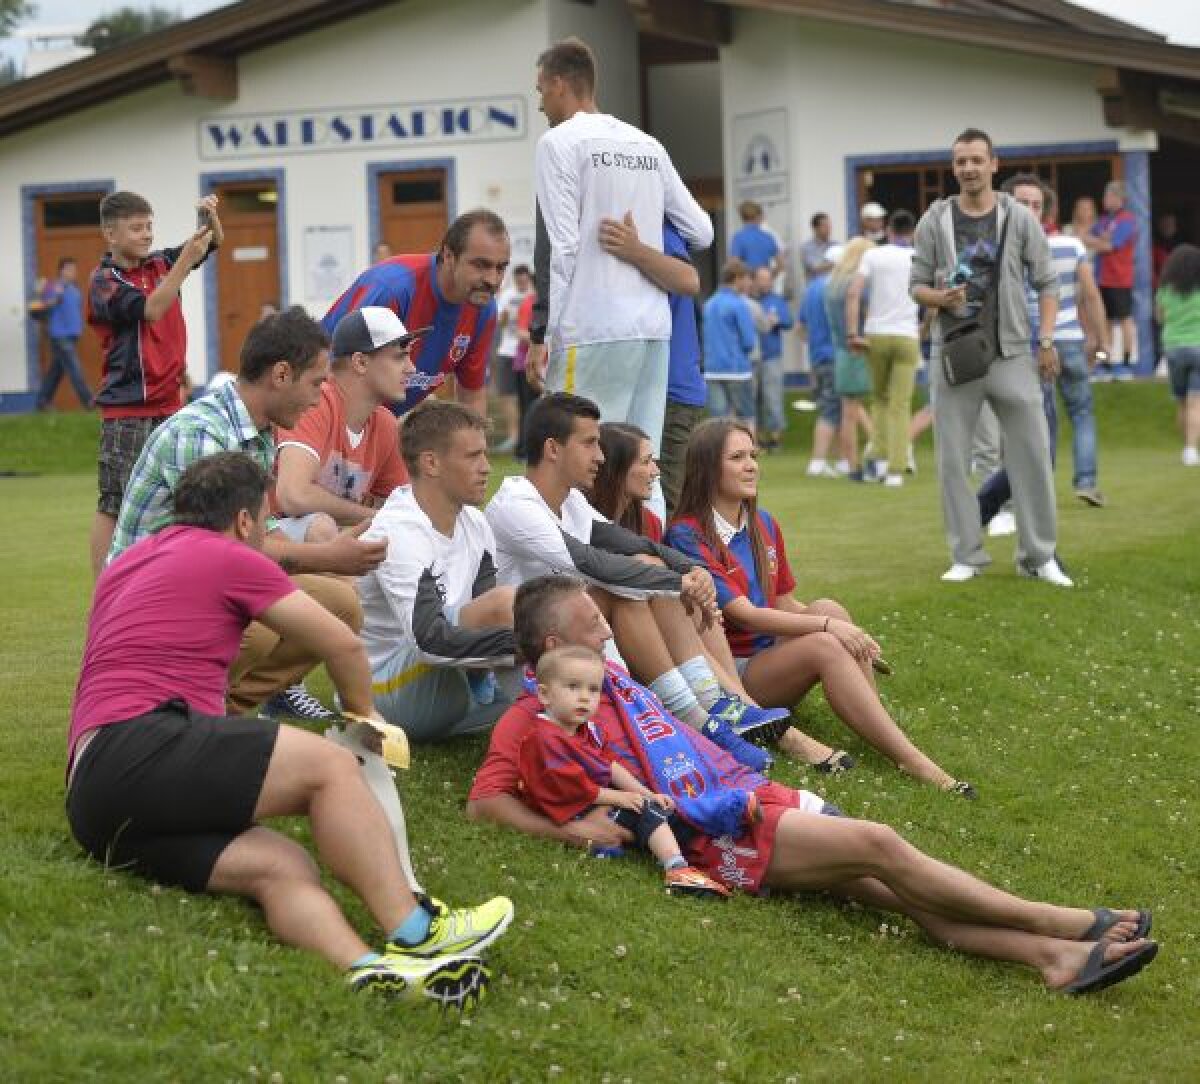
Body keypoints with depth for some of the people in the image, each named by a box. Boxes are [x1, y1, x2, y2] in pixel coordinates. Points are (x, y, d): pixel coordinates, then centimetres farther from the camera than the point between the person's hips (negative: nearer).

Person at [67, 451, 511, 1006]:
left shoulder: (125, 564, 30)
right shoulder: (229, 558, 5)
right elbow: (344, 644, 11)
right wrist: (362, 713, 31)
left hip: (94, 802, 8)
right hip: (137, 748, -8)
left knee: (282, 865, -10)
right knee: (331, 768, -11)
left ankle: (366, 968, -37)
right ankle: (412, 934, -17)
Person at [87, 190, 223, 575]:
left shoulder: (161, 263, 8)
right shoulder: (104, 280, -8)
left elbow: (214, 242, 13)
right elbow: (150, 309, -21)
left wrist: (209, 215, -9)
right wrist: (186, 260, -25)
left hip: (168, 404, 6)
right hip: (125, 411, -6)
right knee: (114, 504, -4)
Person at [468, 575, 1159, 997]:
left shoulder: (610, 675, 22)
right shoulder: (530, 722, -2)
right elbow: (484, 802, -11)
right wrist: (572, 828, -21)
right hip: (715, 833, -8)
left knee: (894, 887, -10)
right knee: (880, 848, -19)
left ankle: (1053, 955, -23)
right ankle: (1061, 924, -14)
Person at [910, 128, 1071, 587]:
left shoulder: (1019, 218, 3)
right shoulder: (935, 221, 4)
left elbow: (1046, 283, 5)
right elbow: (917, 285, 5)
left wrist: (1046, 341, -4)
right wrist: (940, 298, -17)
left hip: (1011, 354, 0)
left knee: (1032, 455, -1)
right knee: (953, 459, 2)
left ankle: (1039, 556, 9)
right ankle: (967, 555, 12)